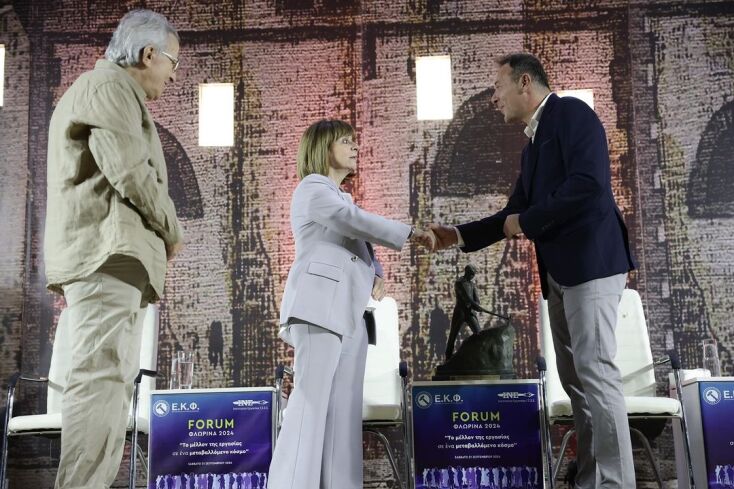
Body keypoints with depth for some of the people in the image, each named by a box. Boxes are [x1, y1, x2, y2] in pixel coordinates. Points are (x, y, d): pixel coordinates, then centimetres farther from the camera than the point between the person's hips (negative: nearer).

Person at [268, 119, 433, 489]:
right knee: (312, 396, -15)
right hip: (319, 304, -9)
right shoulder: (313, 187, 2)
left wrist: (376, 275, 5)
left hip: (348, 310, 9)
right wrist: (410, 233, -7)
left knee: (344, 404, 2)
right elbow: (356, 221, -12)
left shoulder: (341, 197, 29)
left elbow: (360, 243, 25)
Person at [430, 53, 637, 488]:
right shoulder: (534, 142, 22)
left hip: (591, 261, -9)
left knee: (596, 370, -10)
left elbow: (589, 183, -19)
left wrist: (528, 221, -10)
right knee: (574, 376, 8)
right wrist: (459, 236, 17)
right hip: (560, 271, 9)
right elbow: (516, 212, 24)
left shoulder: (572, 113, -4)